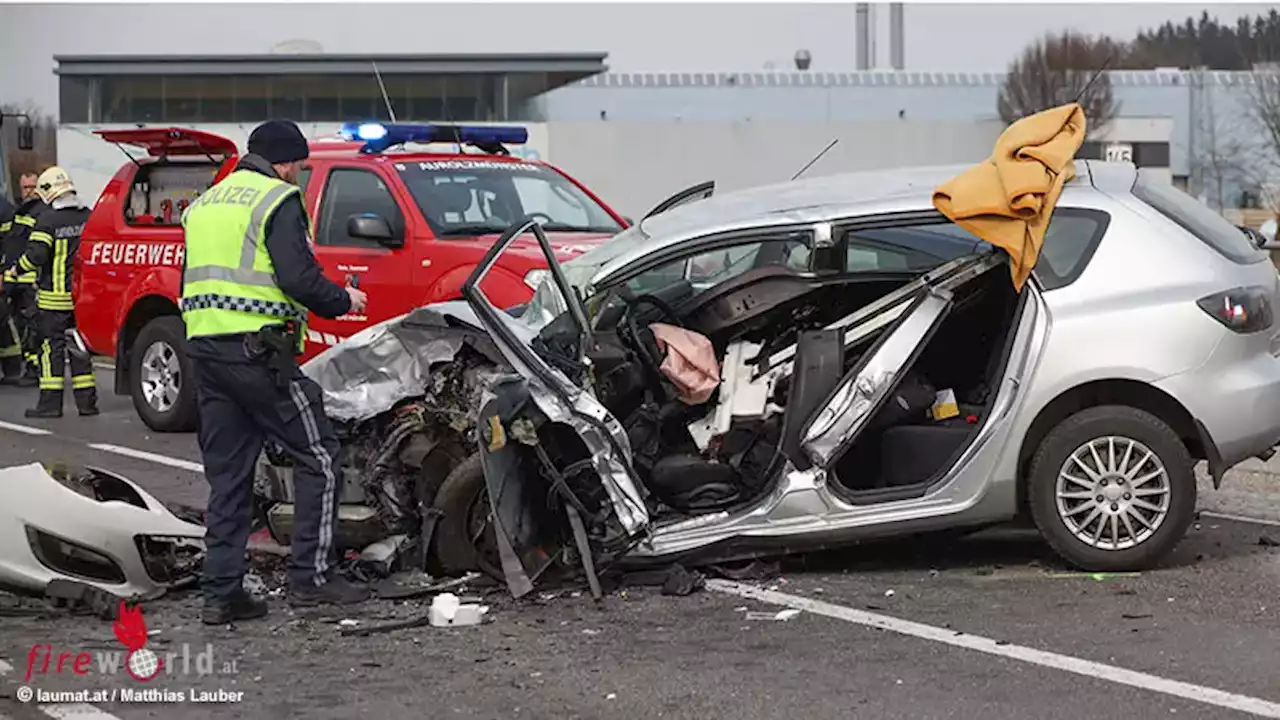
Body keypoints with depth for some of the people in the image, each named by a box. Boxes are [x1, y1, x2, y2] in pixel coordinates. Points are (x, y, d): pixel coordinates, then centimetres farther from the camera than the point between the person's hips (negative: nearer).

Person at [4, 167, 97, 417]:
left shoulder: (48, 218, -13)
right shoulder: (88, 217, 6)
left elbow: (36, 254, -19)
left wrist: (14, 272, -4)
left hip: (54, 295, -5)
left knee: (52, 347, 0)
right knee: (79, 346, 11)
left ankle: (50, 403, -1)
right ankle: (87, 401, 11)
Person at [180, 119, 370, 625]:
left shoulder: (205, 203, 20)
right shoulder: (278, 201, -6)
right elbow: (300, 279, -15)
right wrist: (344, 301, 1)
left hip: (203, 349, 8)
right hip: (257, 350, -8)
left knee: (226, 474, 11)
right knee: (318, 458, 2)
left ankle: (220, 593, 8)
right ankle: (311, 575, -1)